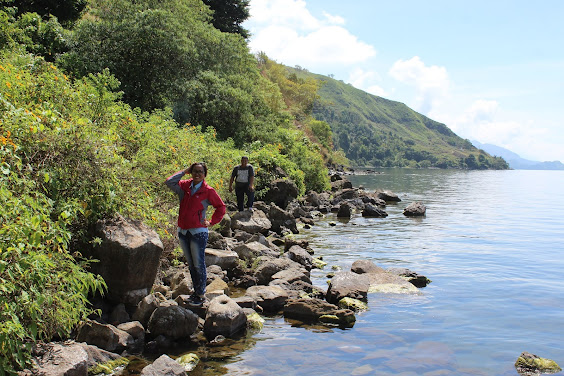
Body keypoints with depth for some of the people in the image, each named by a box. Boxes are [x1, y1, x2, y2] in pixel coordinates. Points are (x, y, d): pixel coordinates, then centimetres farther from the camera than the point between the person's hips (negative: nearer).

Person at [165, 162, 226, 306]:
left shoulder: (208, 191, -4)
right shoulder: (185, 186, 6)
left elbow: (221, 207, 5)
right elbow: (170, 182, -8)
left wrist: (211, 222, -1)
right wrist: (184, 171, -2)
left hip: (198, 232, -5)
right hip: (183, 231, 5)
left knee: (199, 265, -1)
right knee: (191, 264, 14)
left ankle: (201, 294, 10)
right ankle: (196, 290, 25)